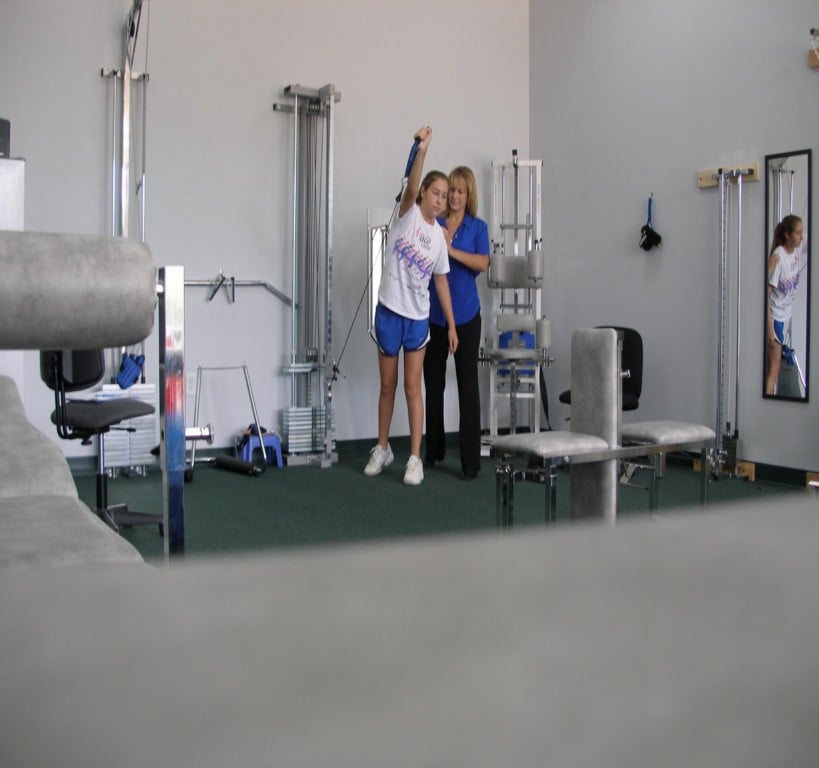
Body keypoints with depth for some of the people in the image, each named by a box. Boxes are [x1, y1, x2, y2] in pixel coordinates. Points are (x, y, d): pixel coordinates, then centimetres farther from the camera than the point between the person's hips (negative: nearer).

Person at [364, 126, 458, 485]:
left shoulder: (439, 235, 6)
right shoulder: (408, 213, -4)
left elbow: (441, 281, 10)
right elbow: (411, 186, -26)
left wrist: (451, 325, 7)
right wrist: (422, 150, -43)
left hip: (419, 316, 2)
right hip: (389, 310, -2)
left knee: (412, 386, 1)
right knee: (387, 385, 9)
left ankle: (415, 459, 6)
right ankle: (382, 449, 26)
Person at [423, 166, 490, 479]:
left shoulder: (478, 227, 3)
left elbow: (483, 263, -12)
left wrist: (452, 250, -23)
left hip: (465, 315, -2)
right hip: (433, 314, 2)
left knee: (467, 384, -5)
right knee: (433, 383, 10)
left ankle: (471, 459, -1)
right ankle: (434, 450, 25)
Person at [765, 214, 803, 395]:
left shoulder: (795, 252, -1)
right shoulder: (777, 257, -21)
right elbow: (766, 293, -20)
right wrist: (769, 326, -21)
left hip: (788, 314, 7)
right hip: (776, 316, -7)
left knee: (777, 365, 13)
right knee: (774, 366, -6)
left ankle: (772, 396, 22)